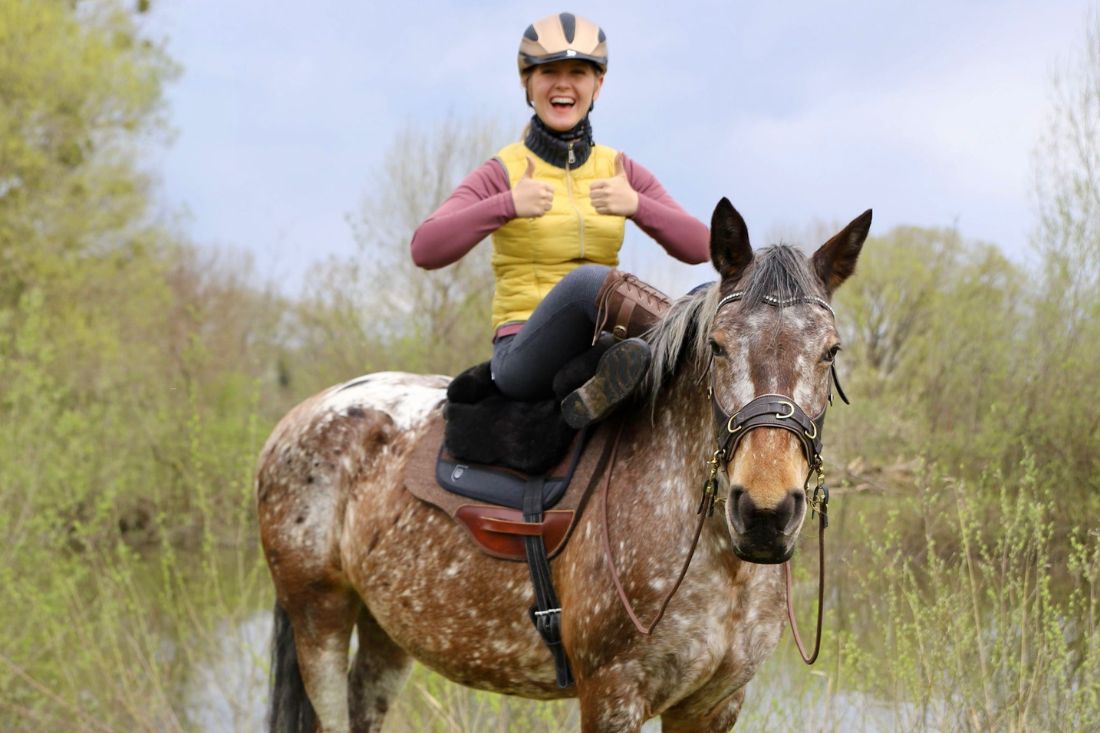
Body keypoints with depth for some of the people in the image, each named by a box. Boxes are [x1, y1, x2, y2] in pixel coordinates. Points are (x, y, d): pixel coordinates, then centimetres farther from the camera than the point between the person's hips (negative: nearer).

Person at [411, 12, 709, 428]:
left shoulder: (619, 171, 12)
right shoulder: (503, 173, 2)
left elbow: (699, 248, 0)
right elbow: (425, 251, -12)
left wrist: (635, 204, -18)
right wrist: (508, 205, -25)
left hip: (601, 347, 4)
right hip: (525, 354, -4)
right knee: (589, 278, -36)